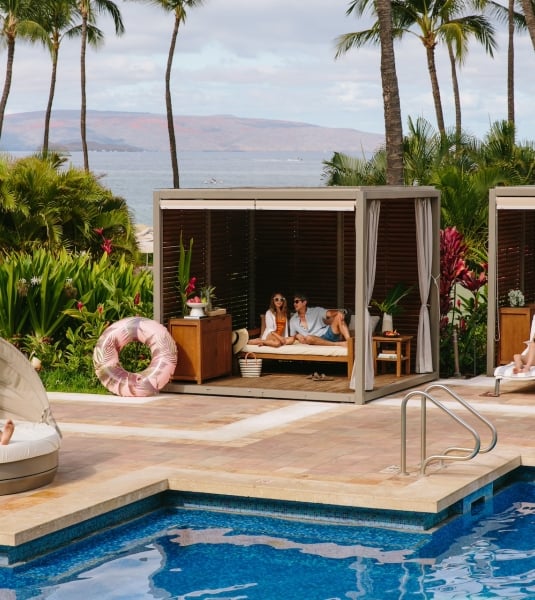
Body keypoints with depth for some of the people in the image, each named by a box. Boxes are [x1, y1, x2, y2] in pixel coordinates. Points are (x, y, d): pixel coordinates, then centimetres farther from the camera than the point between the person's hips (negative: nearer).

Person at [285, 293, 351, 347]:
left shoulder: (316, 311, 11)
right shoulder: (293, 320, 18)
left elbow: (330, 313, -3)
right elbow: (292, 337, 24)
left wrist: (339, 312, -26)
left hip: (328, 334, 0)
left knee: (339, 315, -20)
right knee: (308, 338, -36)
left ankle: (348, 341, -40)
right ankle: (338, 344, -38)